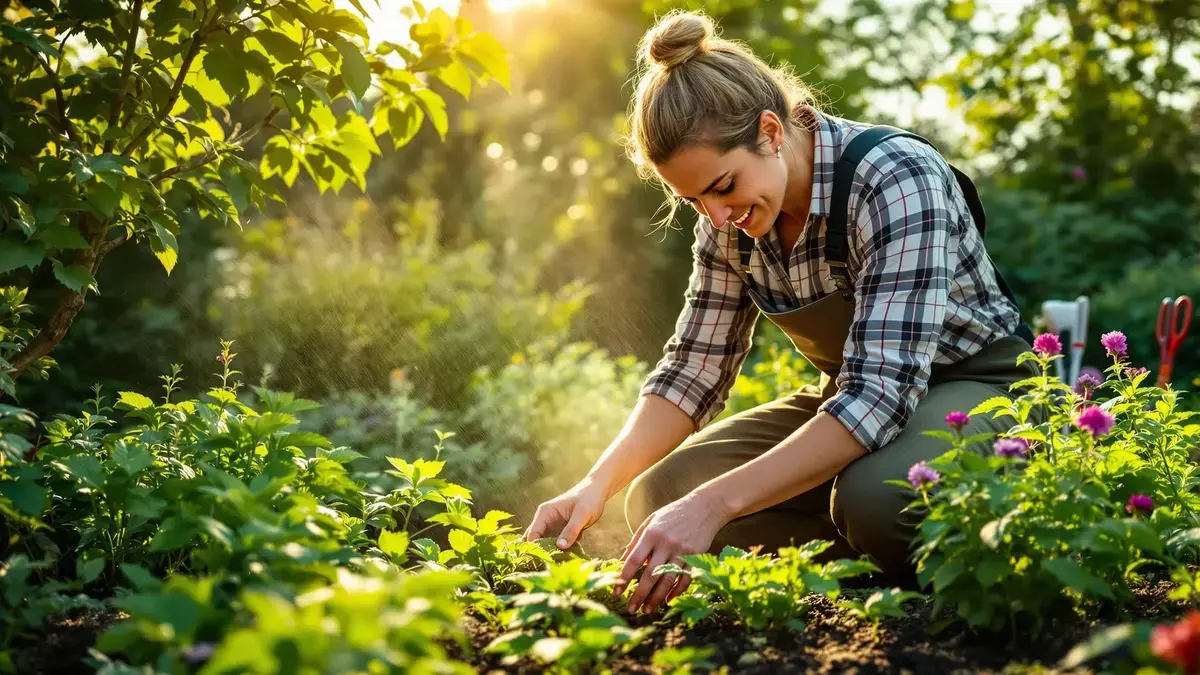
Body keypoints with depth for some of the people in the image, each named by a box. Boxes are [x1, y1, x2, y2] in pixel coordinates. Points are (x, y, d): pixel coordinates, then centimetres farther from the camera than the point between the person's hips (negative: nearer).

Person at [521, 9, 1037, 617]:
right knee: (657, 497, -14)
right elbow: (694, 368, -1)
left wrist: (714, 503, -44)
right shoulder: (729, 221, -7)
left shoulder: (895, 180, -28)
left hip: (976, 388, -6)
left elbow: (883, 391, -36)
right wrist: (598, 485, -18)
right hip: (847, 398, 6)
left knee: (874, 497, -39)